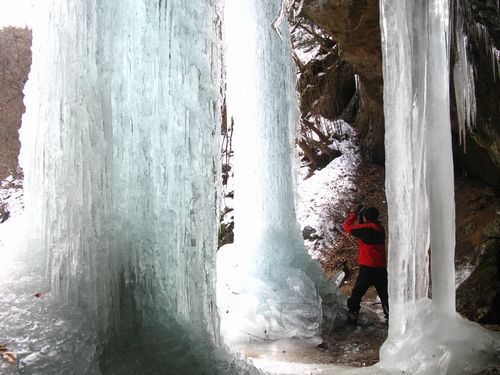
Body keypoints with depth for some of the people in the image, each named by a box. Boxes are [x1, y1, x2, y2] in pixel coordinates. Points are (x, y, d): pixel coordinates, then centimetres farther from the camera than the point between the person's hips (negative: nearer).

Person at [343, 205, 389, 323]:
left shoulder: (366, 228, -12)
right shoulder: (380, 229, 8)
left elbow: (347, 226, -2)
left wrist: (355, 213, 11)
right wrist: (360, 216, 16)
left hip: (367, 268, -6)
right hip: (381, 268, 6)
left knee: (357, 293, 7)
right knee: (384, 295, 13)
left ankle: (352, 316, 7)